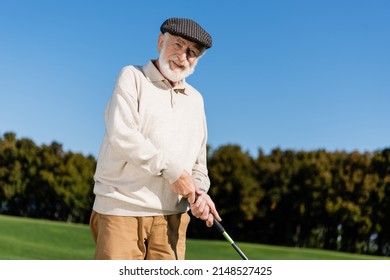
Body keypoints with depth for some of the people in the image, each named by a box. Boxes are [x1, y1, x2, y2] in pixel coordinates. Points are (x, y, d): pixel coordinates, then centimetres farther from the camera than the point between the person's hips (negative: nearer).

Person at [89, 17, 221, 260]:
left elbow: (198, 159, 21)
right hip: (121, 208, -5)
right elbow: (122, 135, -13)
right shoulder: (133, 77, 3)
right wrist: (172, 170, -14)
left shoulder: (195, 99, 20)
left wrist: (199, 191, -1)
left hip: (171, 216, 5)